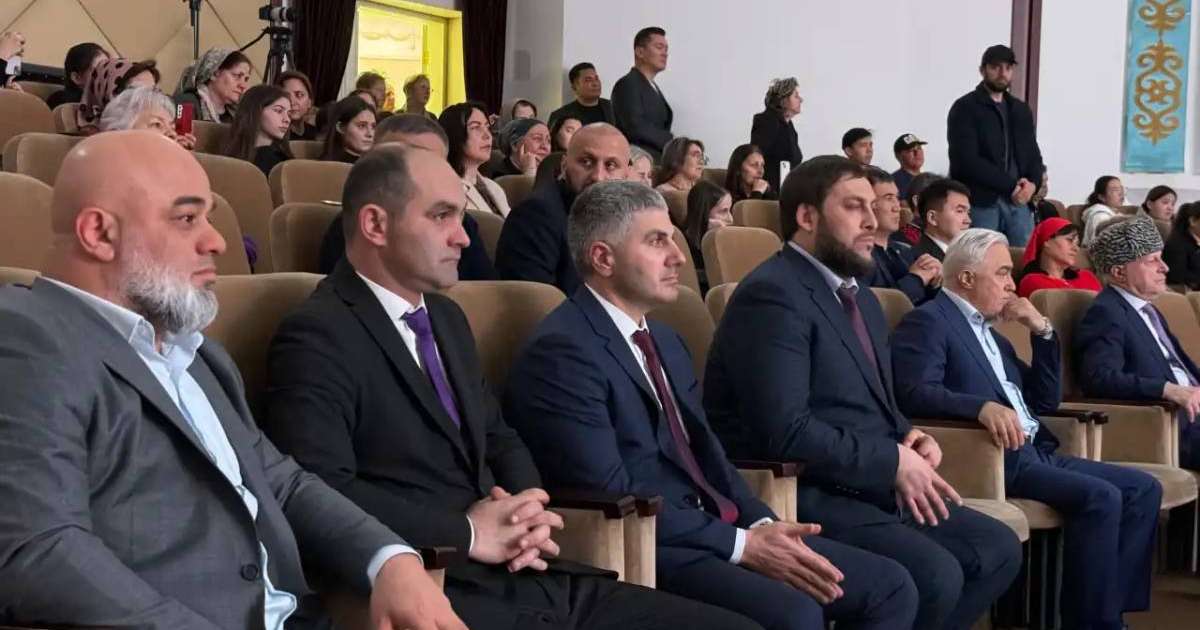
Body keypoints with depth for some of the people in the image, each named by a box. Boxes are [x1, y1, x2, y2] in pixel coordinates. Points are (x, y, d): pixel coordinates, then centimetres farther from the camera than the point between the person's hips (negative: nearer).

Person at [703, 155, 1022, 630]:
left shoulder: (862, 299, 18)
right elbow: (786, 431, -24)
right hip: (802, 495, -10)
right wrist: (893, 461, -17)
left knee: (998, 548, 2)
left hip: (871, 489, 10)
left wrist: (912, 440, 1)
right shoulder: (772, 296, -15)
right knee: (935, 573, -24)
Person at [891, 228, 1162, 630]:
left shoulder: (989, 332, 24)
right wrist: (983, 407, -37)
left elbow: (1047, 400, 22)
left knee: (1143, 488, 0)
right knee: (1100, 498, -24)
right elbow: (915, 393, -22)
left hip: (1035, 452, 10)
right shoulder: (928, 320, -5)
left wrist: (1042, 331, 11)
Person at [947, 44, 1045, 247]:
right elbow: (967, 160, -11)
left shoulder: (1021, 110, 20)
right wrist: (1010, 185, -13)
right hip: (980, 203, -5)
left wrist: (1032, 182, -4)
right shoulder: (965, 108, 0)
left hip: (1019, 202, 6)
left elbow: (1033, 154, 19)